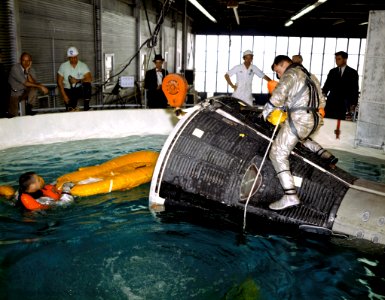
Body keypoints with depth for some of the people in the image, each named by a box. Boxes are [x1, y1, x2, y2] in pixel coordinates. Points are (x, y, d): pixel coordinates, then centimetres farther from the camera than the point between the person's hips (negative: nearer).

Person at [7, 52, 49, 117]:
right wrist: (40, 86, -30)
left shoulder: (31, 70, -5)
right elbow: (25, 83, -27)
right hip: (14, 94, -5)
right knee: (13, 115, -25)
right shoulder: (15, 68, -21)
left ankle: (28, 109, -15)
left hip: (25, 93, 5)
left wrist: (27, 71, -28)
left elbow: (33, 83, -19)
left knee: (34, 88, -28)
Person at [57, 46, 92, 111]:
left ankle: (86, 108, -22)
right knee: (70, 111, -17)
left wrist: (78, 81, -28)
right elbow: (59, 82, -3)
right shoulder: (63, 66, -4)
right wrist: (64, 95, -12)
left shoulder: (83, 65, -5)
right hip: (69, 91, 0)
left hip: (80, 89, 0)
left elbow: (89, 79, -16)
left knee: (87, 85, -33)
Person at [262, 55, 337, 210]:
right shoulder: (310, 76, 25)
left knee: (277, 154, -8)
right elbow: (321, 102, 25)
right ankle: (327, 156, 22)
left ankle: (290, 196, -18)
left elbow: (279, 94, -17)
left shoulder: (291, 73, -1)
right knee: (301, 138, 40)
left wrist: (265, 112, -5)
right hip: (315, 119, 9)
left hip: (299, 119, -9)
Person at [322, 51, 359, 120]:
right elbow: (327, 86, 12)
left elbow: (355, 90, 3)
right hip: (331, 102, 3)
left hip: (343, 104, -3)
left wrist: (353, 104, -4)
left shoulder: (352, 73, 5)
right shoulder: (332, 71, 14)